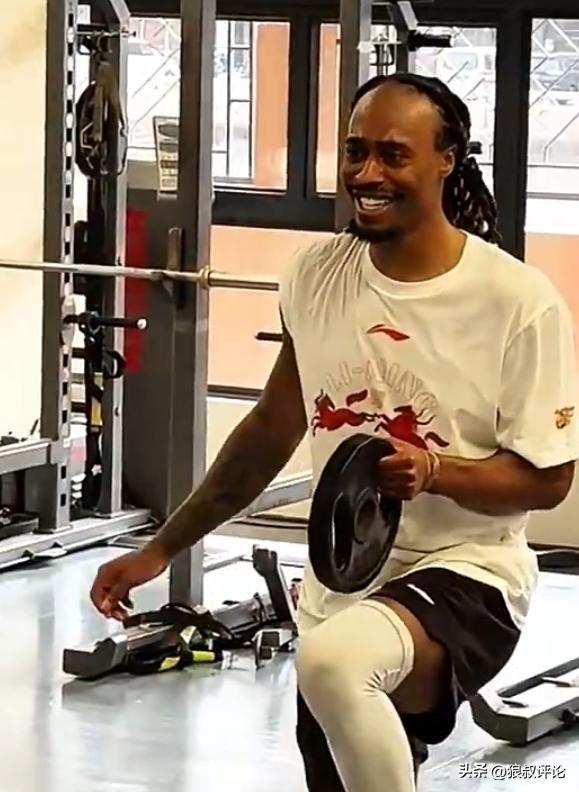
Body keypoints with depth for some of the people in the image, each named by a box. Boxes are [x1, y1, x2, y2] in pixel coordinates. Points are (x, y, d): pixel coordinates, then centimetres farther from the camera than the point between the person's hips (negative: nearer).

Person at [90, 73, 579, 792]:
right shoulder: (316, 276, 2)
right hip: (336, 589, 6)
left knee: (334, 661, -37)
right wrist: (161, 549, 16)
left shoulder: (519, 300, -14)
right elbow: (274, 427, 15)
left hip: (464, 576, -6)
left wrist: (434, 472, -27)